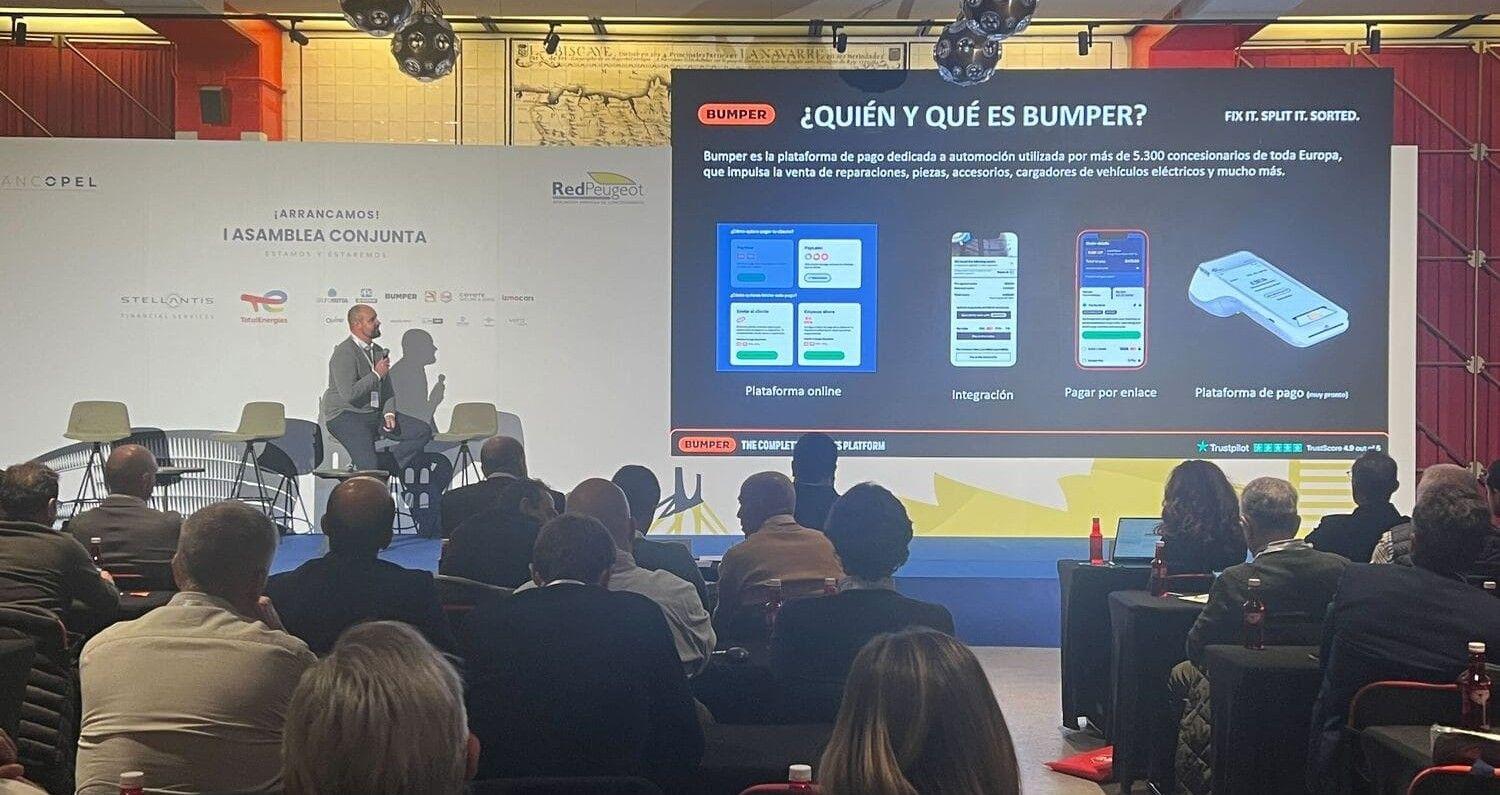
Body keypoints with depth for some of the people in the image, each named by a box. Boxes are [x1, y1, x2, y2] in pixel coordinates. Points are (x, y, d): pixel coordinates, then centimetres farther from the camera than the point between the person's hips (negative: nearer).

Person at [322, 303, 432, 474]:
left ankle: (383, 465, -3)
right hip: (346, 416, -8)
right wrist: (376, 374, -15)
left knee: (424, 431, -3)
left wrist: (389, 413, -1)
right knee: (370, 463, -30)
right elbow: (349, 394, -25)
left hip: (376, 414, 8)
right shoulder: (344, 353, -14)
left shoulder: (378, 351, 13)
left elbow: (387, 390, 18)